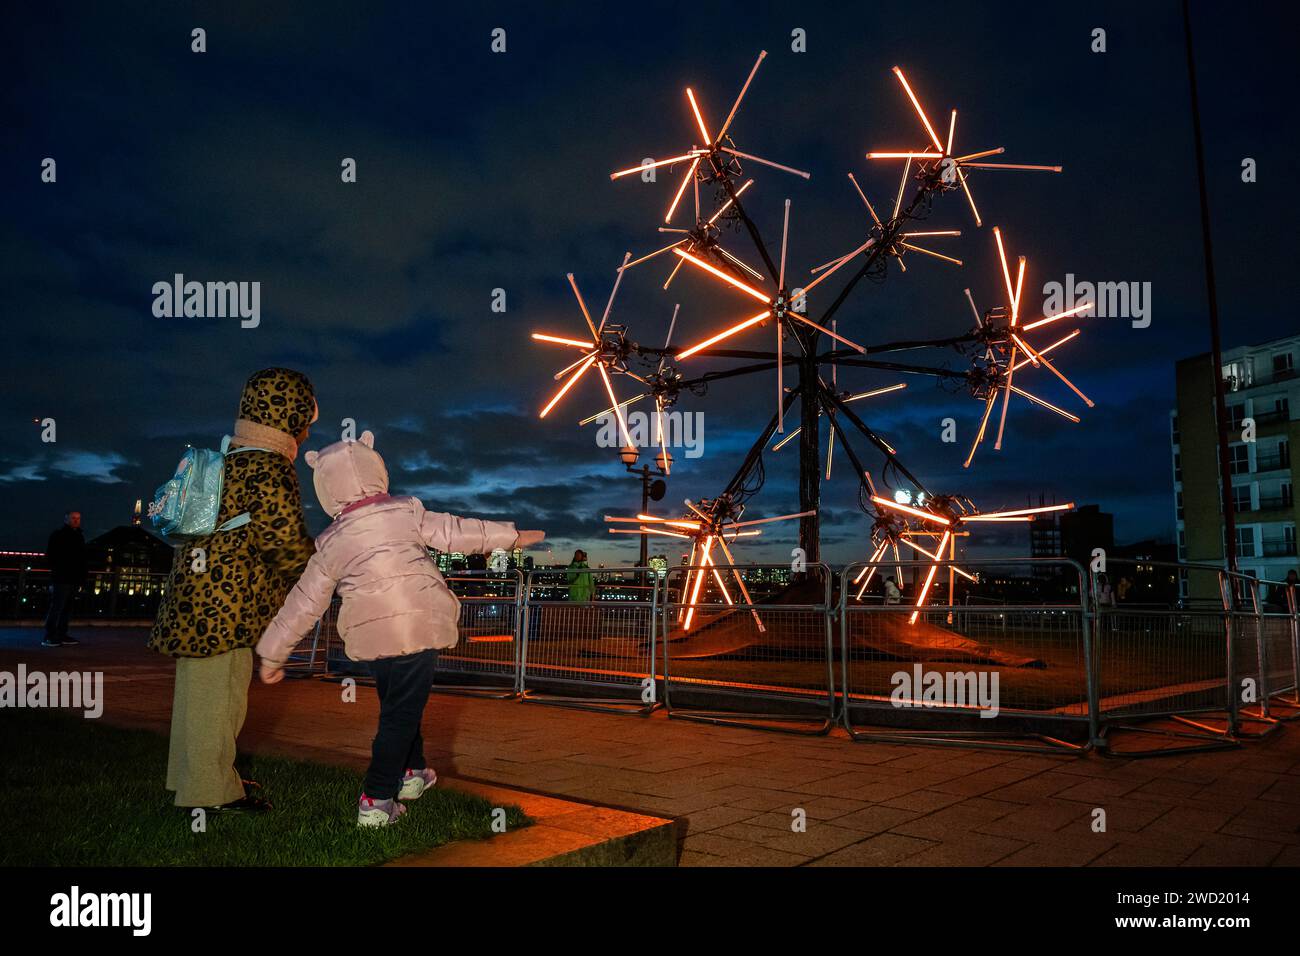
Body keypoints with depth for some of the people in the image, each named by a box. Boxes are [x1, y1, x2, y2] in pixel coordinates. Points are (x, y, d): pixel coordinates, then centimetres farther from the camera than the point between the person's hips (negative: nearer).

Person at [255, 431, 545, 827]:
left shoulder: (329, 545, 8)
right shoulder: (406, 513, -1)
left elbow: (303, 605, 10)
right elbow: (455, 533, 1)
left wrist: (272, 654, 18)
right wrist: (511, 536, 12)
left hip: (370, 636, 4)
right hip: (419, 627, -3)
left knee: (396, 705, 24)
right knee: (402, 714, 2)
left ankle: (411, 773, 40)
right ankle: (376, 802, 2)